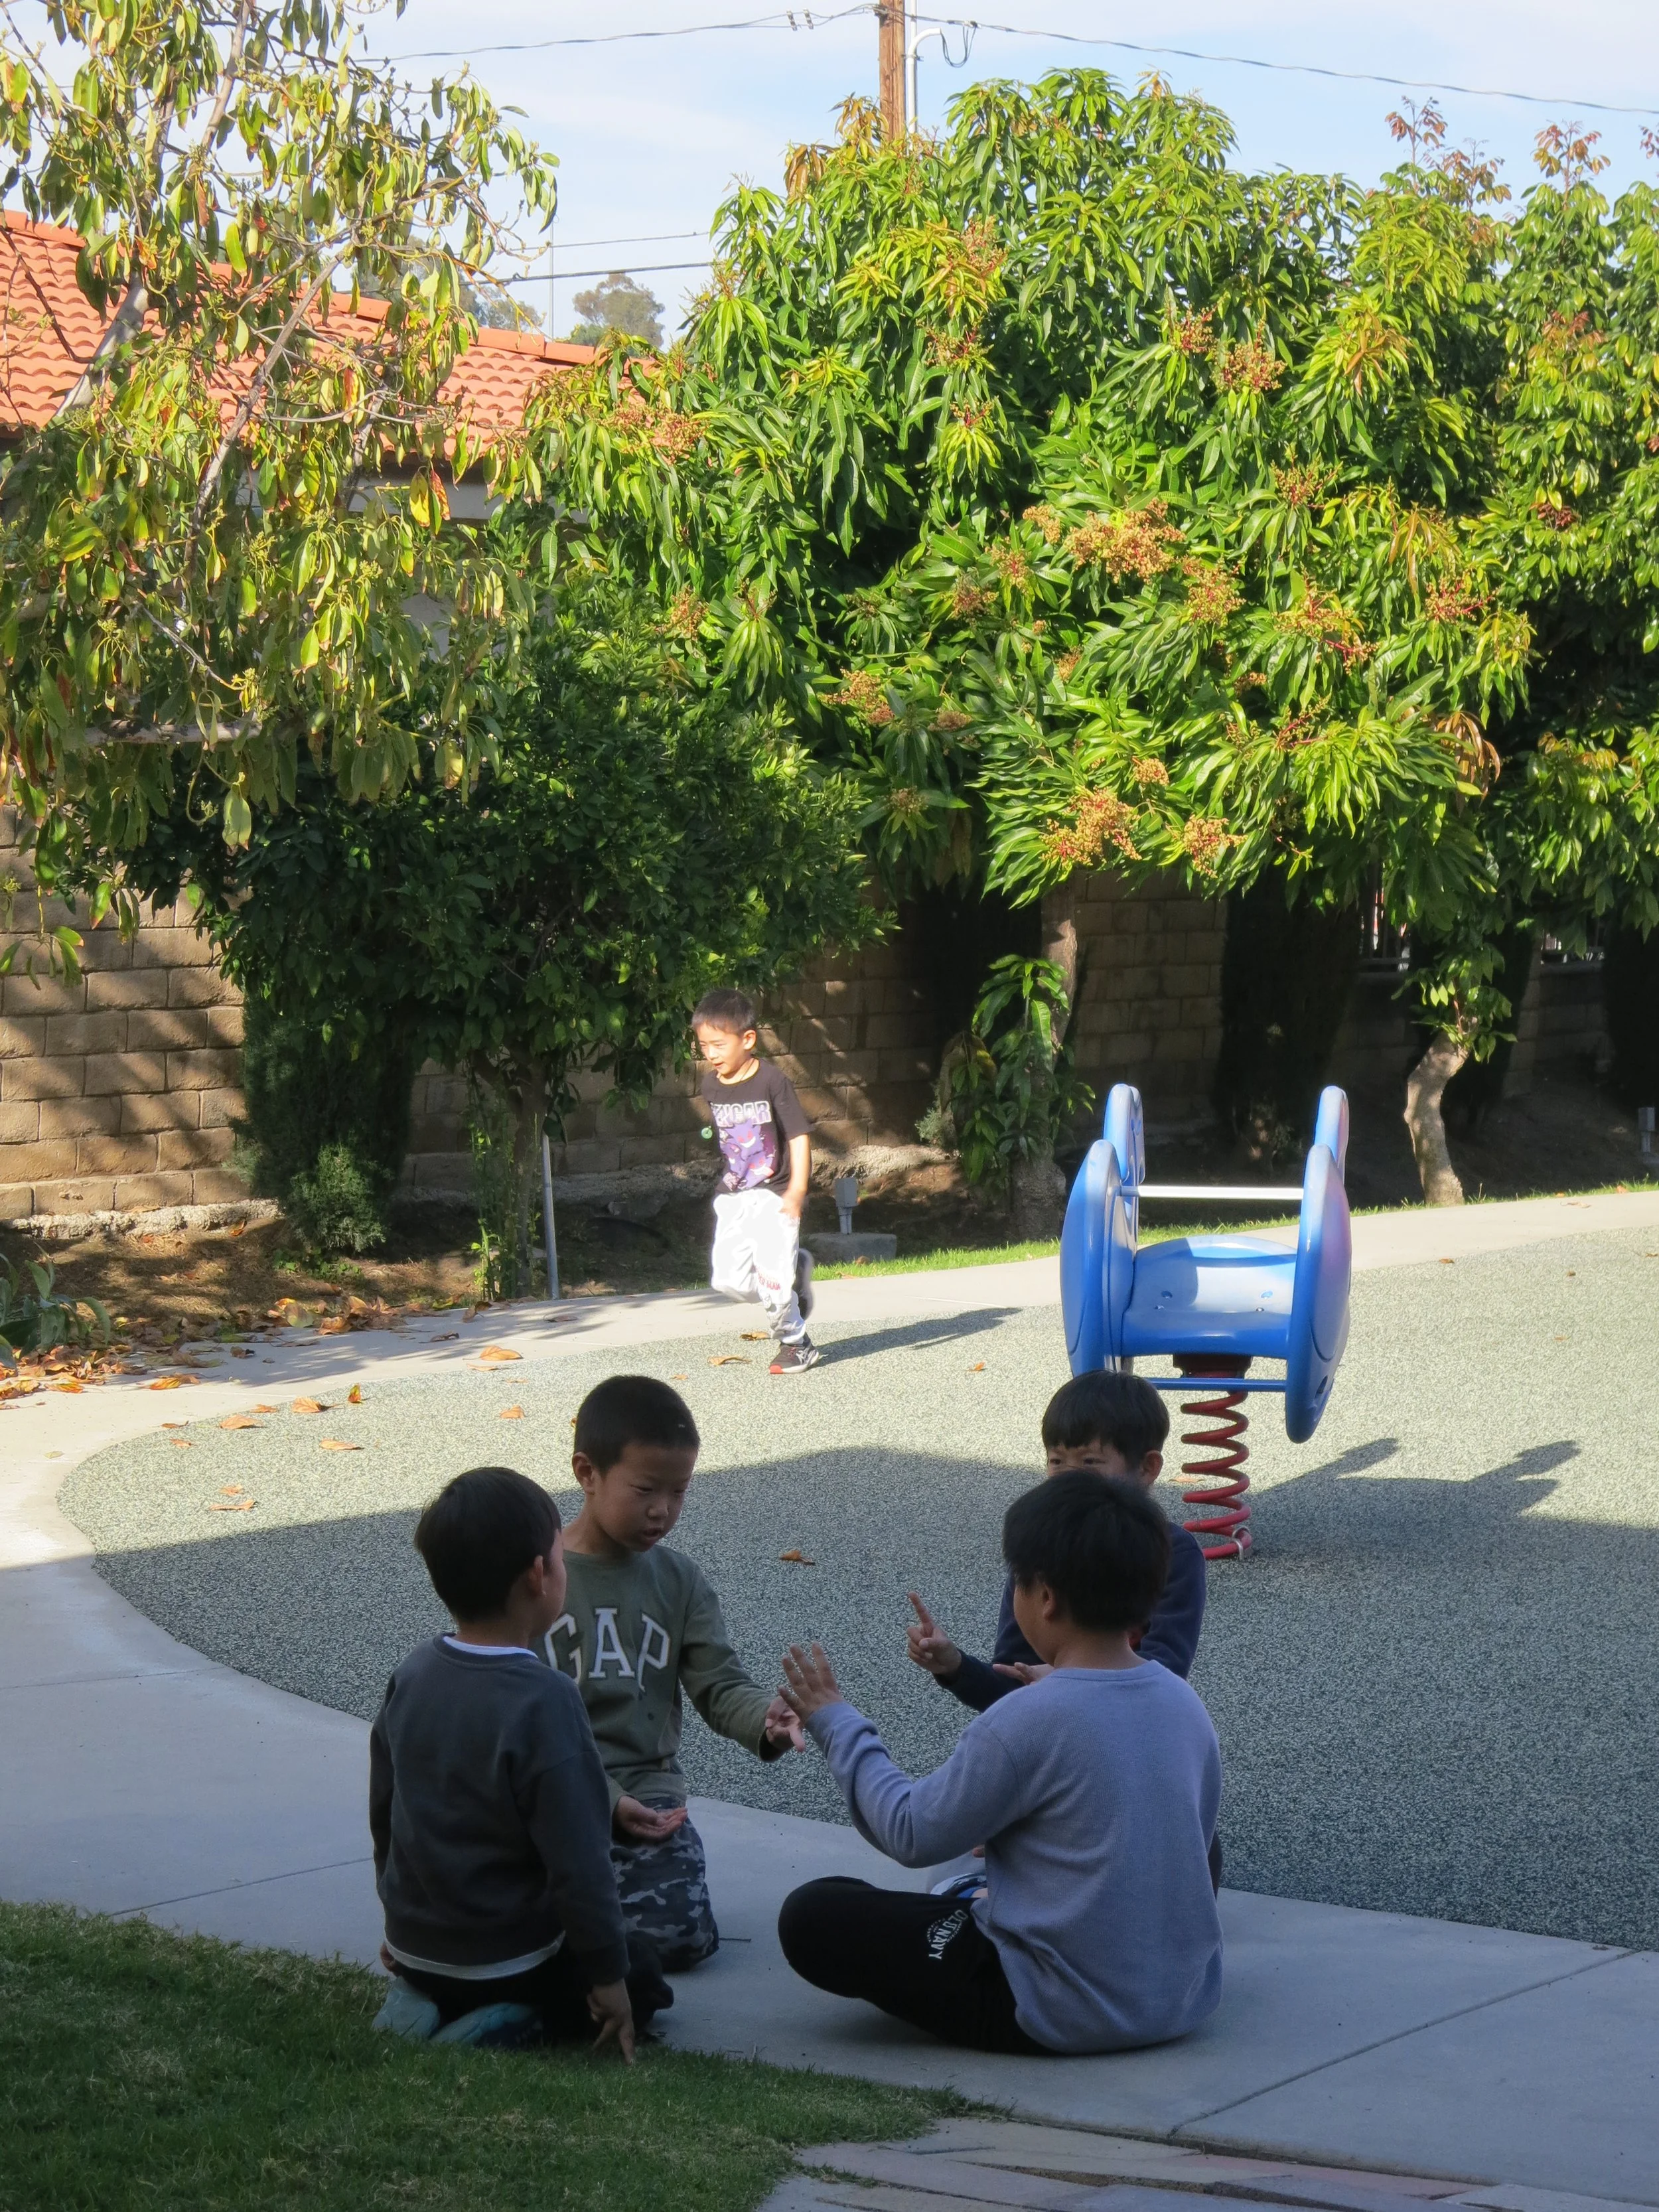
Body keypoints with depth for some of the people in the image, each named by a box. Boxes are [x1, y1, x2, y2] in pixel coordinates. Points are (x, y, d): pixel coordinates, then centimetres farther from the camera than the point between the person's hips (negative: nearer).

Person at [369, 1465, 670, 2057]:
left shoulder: (410, 1677, -4)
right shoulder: (543, 1703, -26)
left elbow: (382, 1813, 8)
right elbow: (577, 1859, -23)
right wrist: (608, 1975, -11)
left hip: (416, 1945, 7)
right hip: (508, 1958, -7)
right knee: (642, 1981, 17)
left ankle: (419, 2003, 9)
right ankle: (509, 2027, -6)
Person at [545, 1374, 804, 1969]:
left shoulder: (678, 1580, 8)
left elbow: (720, 1685, 1)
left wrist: (765, 1721, -24)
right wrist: (603, 1802, -18)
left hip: (646, 1789, 3)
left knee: (681, 1938, -16)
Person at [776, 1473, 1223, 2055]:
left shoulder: (1026, 1722, -22)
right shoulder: (1185, 1704, -2)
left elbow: (914, 1835, -11)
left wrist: (837, 1725, 2)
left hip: (1065, 2016, -7)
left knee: (811, 1916, -4)